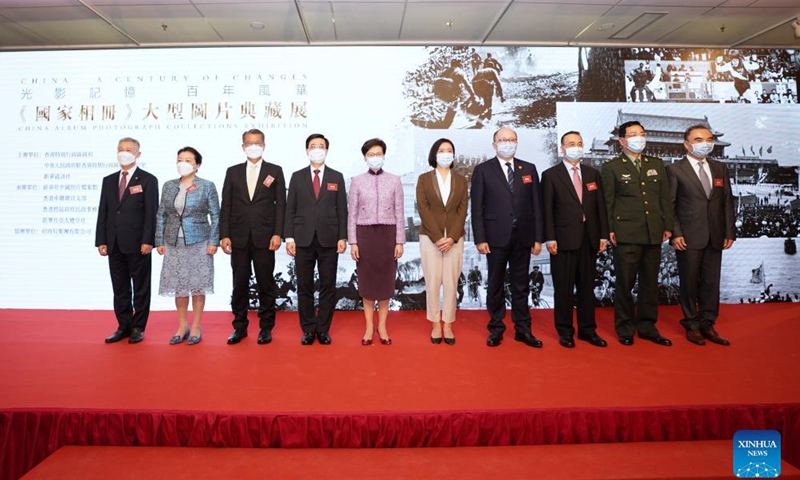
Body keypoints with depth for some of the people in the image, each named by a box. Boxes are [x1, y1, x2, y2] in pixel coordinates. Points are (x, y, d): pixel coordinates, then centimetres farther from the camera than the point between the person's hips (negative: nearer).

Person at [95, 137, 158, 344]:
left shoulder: (148, 180, -2)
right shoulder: (108, 180, 13)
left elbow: (151, 213, -8)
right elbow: (102, 212, 11)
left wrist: (148, 241, -15)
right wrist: (100, 241, 4)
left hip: (138, 244, -5)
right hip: (114, 244, 5)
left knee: (140, 288, 4)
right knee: (120, 288, 10)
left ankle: (138, 327, 14)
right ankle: (124, 326, 20)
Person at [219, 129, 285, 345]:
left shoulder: (275, 171, 5)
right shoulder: (233, 172, 10)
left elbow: (280, 205, 1)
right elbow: (226, 206, 7)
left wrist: (277, 233, -8)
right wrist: (224, 235, -1)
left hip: (264, 237, -2)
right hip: (239, 237, 2)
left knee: (265, 284, 4)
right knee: (239, 284, 8)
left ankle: (266, 327, 15)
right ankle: (240, 326, 20)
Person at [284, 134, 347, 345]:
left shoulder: (337, 177, 8)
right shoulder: (297, 177, 8)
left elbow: (342, 209, 4)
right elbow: (290, 209, 5)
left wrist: (342, 237, -3)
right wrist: (289, 237, -3)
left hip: (329, 240, 0)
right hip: (303, 239, 0)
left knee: (328, 286, 4)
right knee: (304, 287, 5)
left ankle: (323, 329, 16)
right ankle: (308, 329, 17)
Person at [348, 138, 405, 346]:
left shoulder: (394, 181, 3)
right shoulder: (357, 181, 2)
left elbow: (399, 213, 2)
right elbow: (352, 213, 1)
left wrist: (400, 241, -3)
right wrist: (352, 242, -4)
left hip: (387, 234, 0)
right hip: (365, 234, 0)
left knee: (386, 279, 6)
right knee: (366, 279, 6)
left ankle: (382, 325, 19)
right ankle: (369, 326, 18)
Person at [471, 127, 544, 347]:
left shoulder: (529, 169, 9)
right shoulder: (483, 170, 1)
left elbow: (536, 205, 7)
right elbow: (477, 207, -2)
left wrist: (537, 238, 2)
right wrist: (480, 239, -9)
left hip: (523, 236, 2)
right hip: (496, 236, -2)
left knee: (521, 284, 10)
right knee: (495, 284, 7)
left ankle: (522, 329, 20)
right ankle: (496, 328, 19)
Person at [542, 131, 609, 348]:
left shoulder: (593, 173, 13)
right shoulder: (550, 175, 1)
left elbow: (600, 206, 11)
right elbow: (547, 210, -4)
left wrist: (603, 235, 5)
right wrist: (550, 238, -11)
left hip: (589, 238, 4)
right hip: (564, 239, -4)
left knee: (587, 286, 10)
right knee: (564, 287, 2)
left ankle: (587, 329, 22)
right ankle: (565, 331, 14)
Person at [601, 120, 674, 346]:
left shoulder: (656, 164, 14)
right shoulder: (611, 167, 1)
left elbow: (665, 198, 14)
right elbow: (607, 202, -3)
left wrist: (668, 226, 8)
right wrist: (609, 230, -8)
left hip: (653, 234, 5)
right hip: (626, 234, -4)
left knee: (650, 282, 11)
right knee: (625, 283, 2)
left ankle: (647, 326, 23)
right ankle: (625, 327, 15)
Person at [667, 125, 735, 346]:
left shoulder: (720, 168, 12)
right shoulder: (675, 169, -2)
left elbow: (728, 203, 11)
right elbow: (669, 205, -5)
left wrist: (729, 233, 5)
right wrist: (675, 233, -12)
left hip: (715, 237, 4)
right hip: (688, 237, -4)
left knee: (711, 282, 8)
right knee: (690, 283, 5)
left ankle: (707, 324, 20)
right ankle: (692, 325, 18)